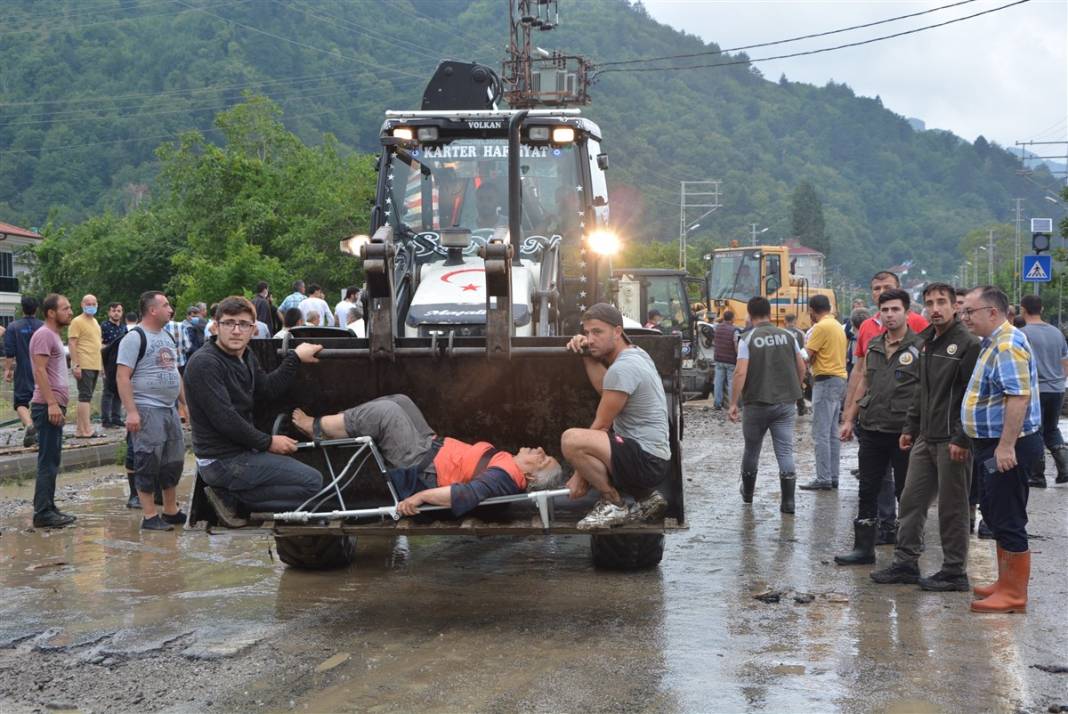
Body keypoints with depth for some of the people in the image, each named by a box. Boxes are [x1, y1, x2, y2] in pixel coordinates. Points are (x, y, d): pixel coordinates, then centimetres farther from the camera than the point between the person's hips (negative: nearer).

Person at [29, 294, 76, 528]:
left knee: (52, 462, 13)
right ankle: (42, 513, -6)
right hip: (48, 407, -10)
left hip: (55, 406, 10)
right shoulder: (44, 335, -12)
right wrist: (52, 403, -25)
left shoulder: (53, 335, 18)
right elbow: (40, 371, -20)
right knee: (47, 462, -8)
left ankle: (49, 509, 19)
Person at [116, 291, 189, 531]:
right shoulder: (135, 338, -11)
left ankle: (170, 511, 23)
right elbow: (122, 376, -17)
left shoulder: (168, 337, 16)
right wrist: (131, 412, -23)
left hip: (170, 409, 9)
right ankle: (150, 516, 0)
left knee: (174, 461, 12)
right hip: (147, 410, -9)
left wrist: (185, 403, 19)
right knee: (149, 463, -5)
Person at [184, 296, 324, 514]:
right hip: (222, 461, -10)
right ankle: (236, 500, -9)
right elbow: (224, 420, -22)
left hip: (242, 452, 10)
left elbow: (268, 389, 17)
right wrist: (268, 442, -14)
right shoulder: (204, 363, -19)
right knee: (312, 481, -12)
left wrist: (295, 358, 14)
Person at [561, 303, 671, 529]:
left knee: (571, 440, -28)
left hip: (647, 460, -11)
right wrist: (588, 357, 6)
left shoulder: (623, 368, -17)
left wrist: (579, 476, -8)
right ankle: (645, 496, 17)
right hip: (653, 459, 11)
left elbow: (601, 425, -14)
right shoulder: (637, 354, 13)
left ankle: (613, 504, -9)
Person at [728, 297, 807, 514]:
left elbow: (740, 373, -16)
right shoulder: (788, 336, 2)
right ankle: (787, 500, -8)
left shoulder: (748, 339, -8)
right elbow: (802, 368, 5)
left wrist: (733, 403, -12)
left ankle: (747, 492, 33)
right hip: (786, 403, 2)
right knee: (785, 451, 0)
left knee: (751, 449, 16)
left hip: (757, 403, -2)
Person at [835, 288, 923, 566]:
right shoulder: (873, 345, 10)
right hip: (871, 429, 6)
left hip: (903, 433, -6)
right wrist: (849, 418, 16)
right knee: (868, 490, 10)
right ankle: (863, 547, 19)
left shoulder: (919, 347, -8)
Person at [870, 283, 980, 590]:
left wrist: (962, 439, -20)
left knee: (952, 508, 1)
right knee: (911, 501, 10)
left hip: (952, 442, -8)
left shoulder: (967, 344, -12)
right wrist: (910, 427, 18)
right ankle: (906, 563, 19)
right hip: (925, 439, 8)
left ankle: (955, 571, 10)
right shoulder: (926, 343, 15)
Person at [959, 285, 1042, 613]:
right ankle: (1006, 583, 29)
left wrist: (1006, 446, -29)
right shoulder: (992, 343, 15)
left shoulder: (1008, 344, -19)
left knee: (1008, 519, -5)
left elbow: (1019, 396, -28)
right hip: (993, 444, 11)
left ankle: (1014, 594, 2)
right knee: (995, 513, 18)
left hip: (1008, 447, -11)